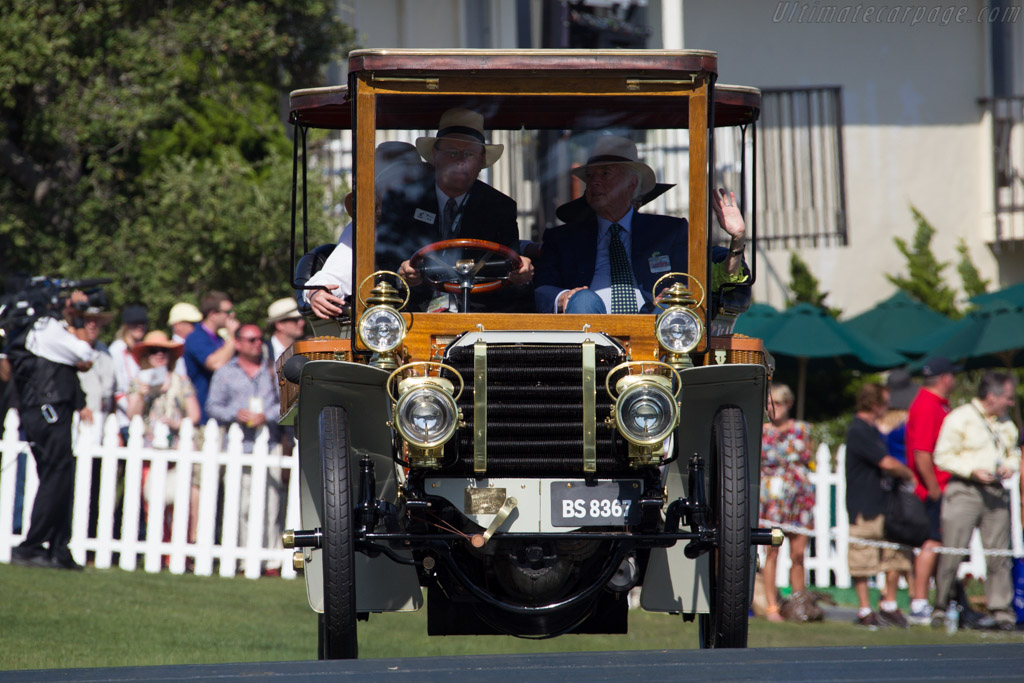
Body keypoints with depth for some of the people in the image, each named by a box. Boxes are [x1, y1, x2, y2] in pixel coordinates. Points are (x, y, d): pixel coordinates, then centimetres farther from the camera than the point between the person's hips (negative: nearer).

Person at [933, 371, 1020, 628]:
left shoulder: (1006, 424, 16)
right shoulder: (959, 418, -4)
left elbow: (1014, 453, 26)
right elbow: (943, 457, -7)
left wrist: (1010, 467, 3)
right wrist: (973, 471, -16)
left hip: (995, 492, 5)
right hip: (964, 491, -5)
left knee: (998, 554, 1)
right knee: (952, 550, -6)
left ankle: (1001, 608, 5)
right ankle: (941, 605, 4)